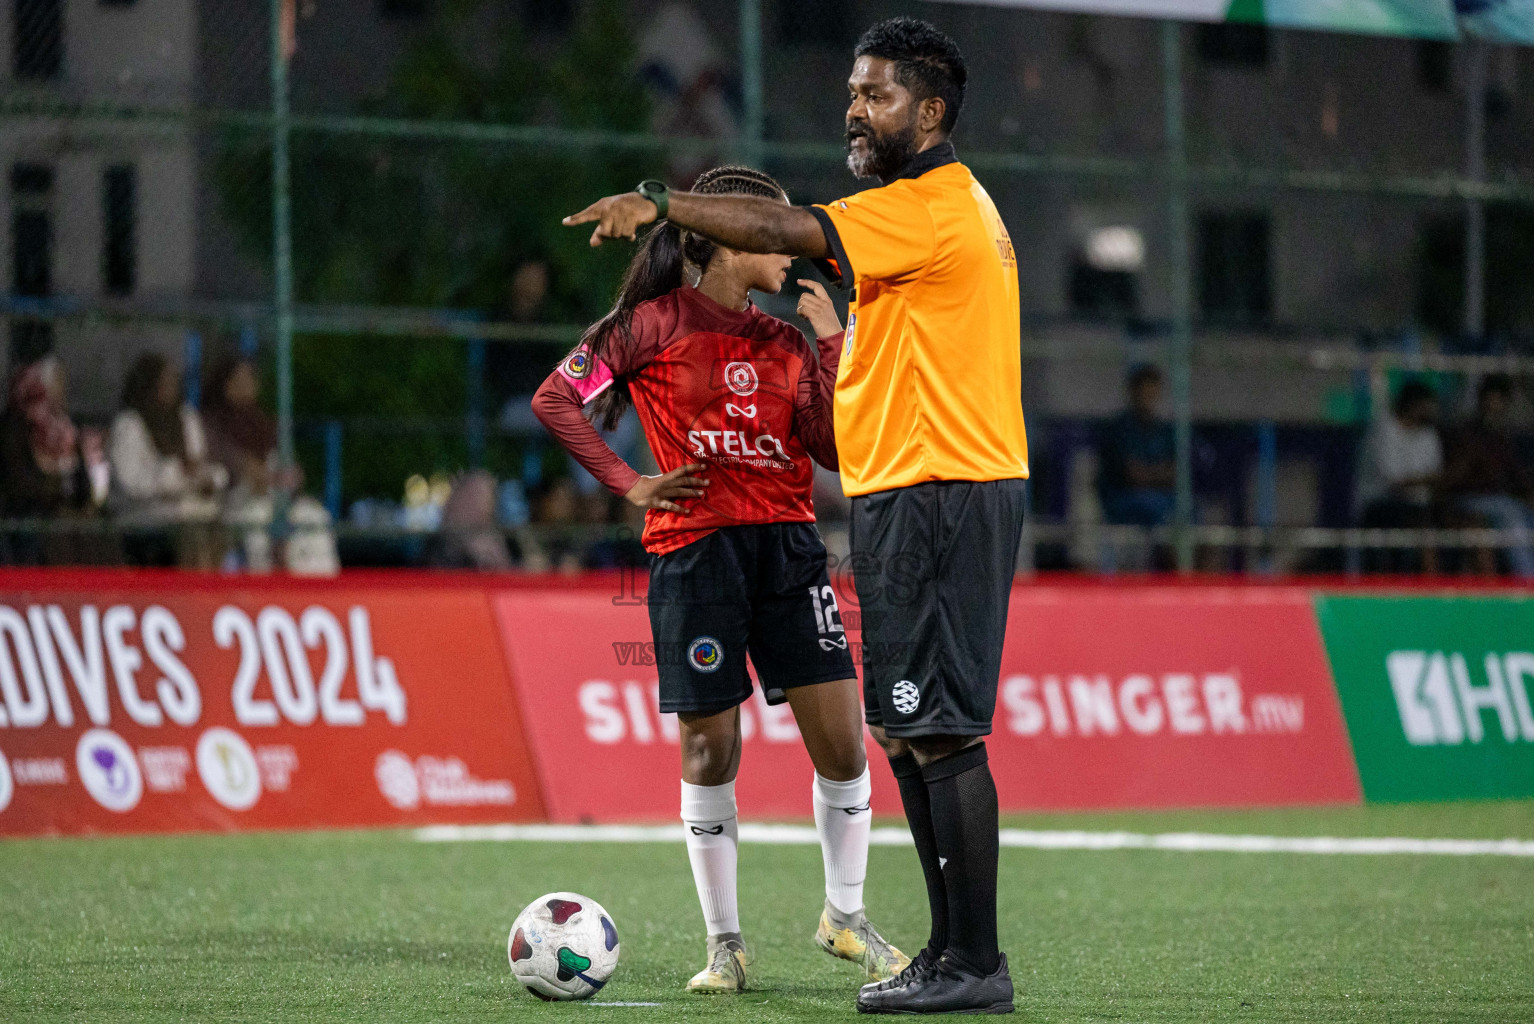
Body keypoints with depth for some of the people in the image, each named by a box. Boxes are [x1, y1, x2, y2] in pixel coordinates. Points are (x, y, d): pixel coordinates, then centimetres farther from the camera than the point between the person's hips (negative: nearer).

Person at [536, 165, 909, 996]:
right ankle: (724, 943, 11)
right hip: (694, 547, -4)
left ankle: (844, 917, 16)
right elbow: (555, 400, 0)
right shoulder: (655, 324, -1)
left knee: (841, 737, -3)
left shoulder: (784, 342, 13)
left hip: (788, 544, 4)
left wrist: (830, 345, 1)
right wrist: (629, 484, -4)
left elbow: (834, 449, 6)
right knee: (710, 749, -1)